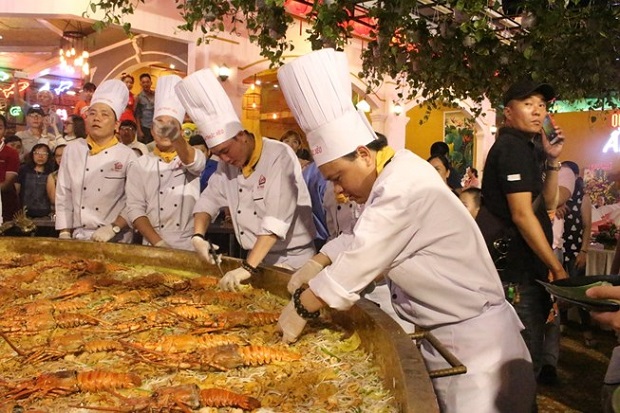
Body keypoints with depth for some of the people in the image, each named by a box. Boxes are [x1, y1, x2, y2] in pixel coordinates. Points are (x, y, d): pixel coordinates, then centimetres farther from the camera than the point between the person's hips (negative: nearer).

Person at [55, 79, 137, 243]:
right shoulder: (72, 149, 2)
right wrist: (64, 234, 0)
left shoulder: (128, 155, -6)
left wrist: (113, 228, -15)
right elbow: (63, 196, 4)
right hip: (78, 237, 2)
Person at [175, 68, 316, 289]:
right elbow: (210, 199, 10)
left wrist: (246, 268, -32)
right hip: (255, 258, 6)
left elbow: (277, 218, -28)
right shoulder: (228, 163, 3)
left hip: (291, 261, -6)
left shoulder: (279, 156, -20)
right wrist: (198, 235, -9)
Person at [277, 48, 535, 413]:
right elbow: (361, 243, 12)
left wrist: (301, 309, -11)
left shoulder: (405, 189, -25)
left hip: (473, 344, -9)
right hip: (439, 337, 9)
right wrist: (315, 268, 2)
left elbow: (358, 262, -23)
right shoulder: (394, 175, 4)